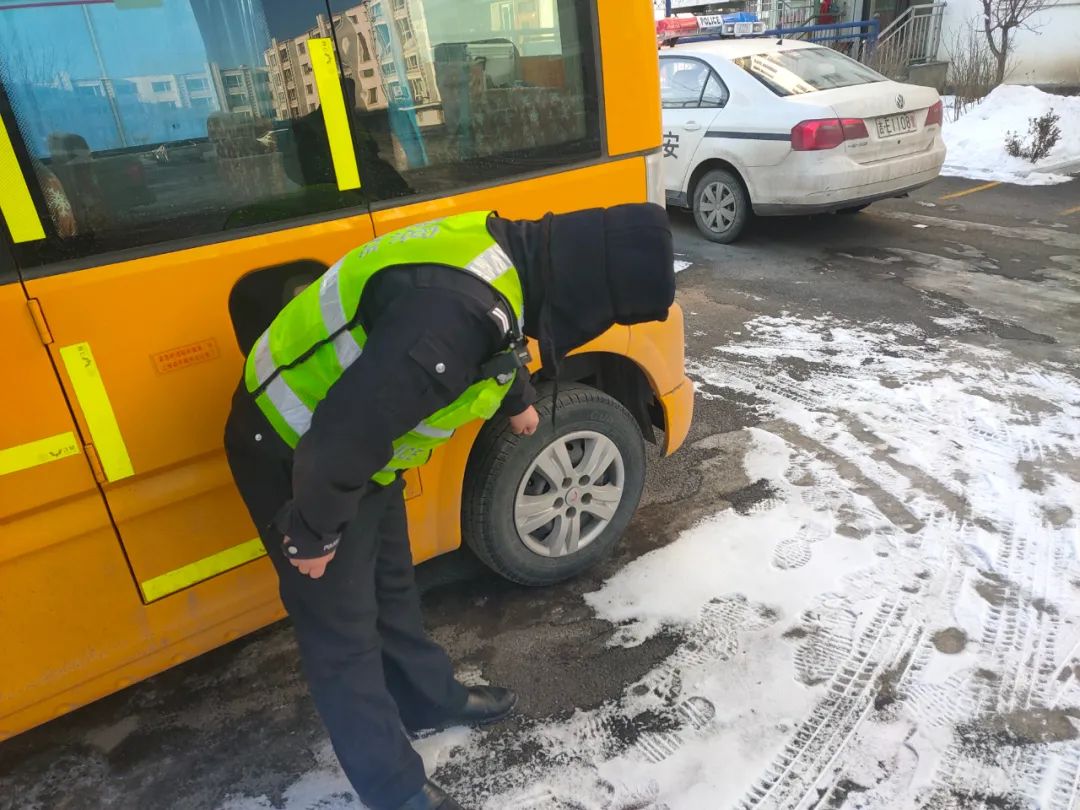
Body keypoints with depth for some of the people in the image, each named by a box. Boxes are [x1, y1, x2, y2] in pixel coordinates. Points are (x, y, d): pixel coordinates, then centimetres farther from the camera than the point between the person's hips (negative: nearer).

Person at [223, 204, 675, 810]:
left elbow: (493, 343, 18)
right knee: (343, 632, 8)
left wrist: (517, 400, 37)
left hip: (359, 442, 9)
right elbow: (345, 433, -35)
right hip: (296, 453, -9)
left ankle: (432, 700, 48)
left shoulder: (504, 253, -5)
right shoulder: (457, 309, -38)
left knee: (391, 589, 25)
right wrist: (313, 533, -17)